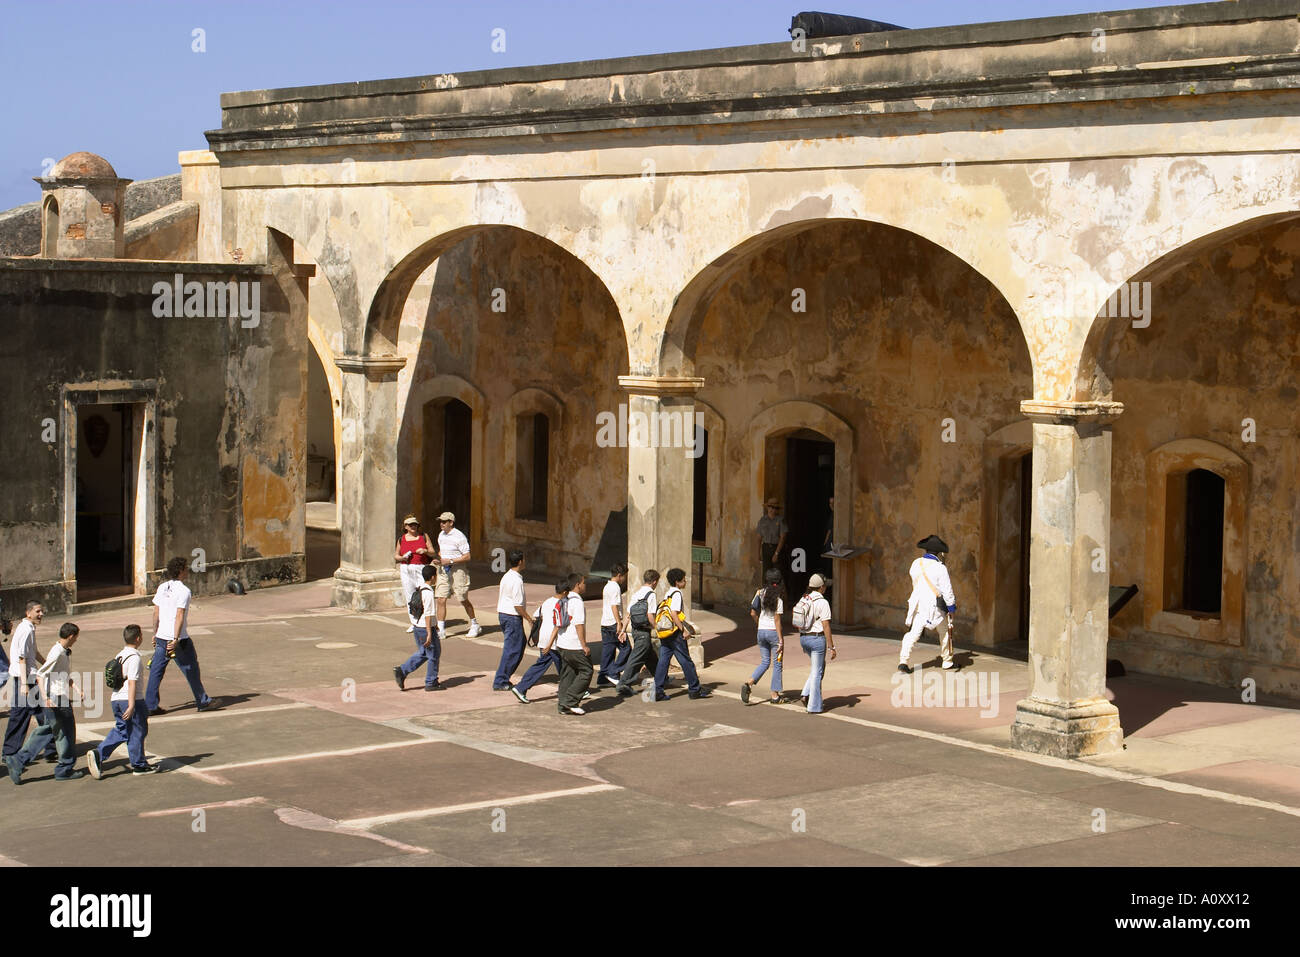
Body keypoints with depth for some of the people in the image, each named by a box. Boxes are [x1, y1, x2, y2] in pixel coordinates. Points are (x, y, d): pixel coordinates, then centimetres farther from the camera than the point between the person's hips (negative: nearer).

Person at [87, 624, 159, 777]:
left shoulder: (120, 655, 11)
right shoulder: (134, 657, -15)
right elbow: (132, 682, -21)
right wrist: (131, 706, -24)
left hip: (116, 699, 8)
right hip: (130, 700, -8)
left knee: (121, 730, 14)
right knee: (137, 732, 5)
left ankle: (98, 753, 0)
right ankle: (139, 765, 14)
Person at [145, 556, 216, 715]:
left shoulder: (162, 587, 8)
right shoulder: (183, 591, -14)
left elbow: (156, 613, 12)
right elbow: (179, 616, -20)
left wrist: (155, 634, 20)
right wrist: (175, 640, -22)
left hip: (161, 637, 7)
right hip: (178, 638, -7)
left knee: (156, 671, 6)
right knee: (191, 669, 7)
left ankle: (150, 705, 4)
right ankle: (202, 702, 18)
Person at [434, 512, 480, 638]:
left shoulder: (459, 536, -13)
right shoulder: (441, 535, 10)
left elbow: (467, 556, -15)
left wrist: (450, 561, -19)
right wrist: (439, 558, 5)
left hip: (457, 570, -6)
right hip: (443, 571, 6)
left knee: (464, 600, 6)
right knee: (441, 600, -3)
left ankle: (474, 625, 25)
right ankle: (440, 629, 0)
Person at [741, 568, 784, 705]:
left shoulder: (759, 593, 1)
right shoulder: (778, 598, -13)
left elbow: (753, 613, 3)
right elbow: (777, 620, -14)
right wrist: (781, 640, -11)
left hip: (761, 632, 5)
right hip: (773, 632, -5)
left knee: (764, 662, 15)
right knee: (777, 664, 7)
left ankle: (748, 683, -7)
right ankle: (775, 695, 10)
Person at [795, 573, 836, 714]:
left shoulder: (803, 600, 5)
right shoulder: (822, 603, -16)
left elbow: (796, 623, 10)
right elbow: (826, 627, -17)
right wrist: (831, 647, -12)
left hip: (803, 638, 7)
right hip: (817, 639, -7)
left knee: (820, 666, 24)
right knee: (817, 672, 3)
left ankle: (805, 694, 11)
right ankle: (814, 707, 6)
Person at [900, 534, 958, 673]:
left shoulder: (916, 564, 1)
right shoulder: (940, 568, -13)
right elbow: (947, 590, -12)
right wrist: (951, 607, -1)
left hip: (917, 603, 3)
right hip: (934, 606, -3)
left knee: (913, 633, -1)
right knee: (944, 632, 18)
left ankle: (904, 661, -19)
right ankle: (947, 661, 27)